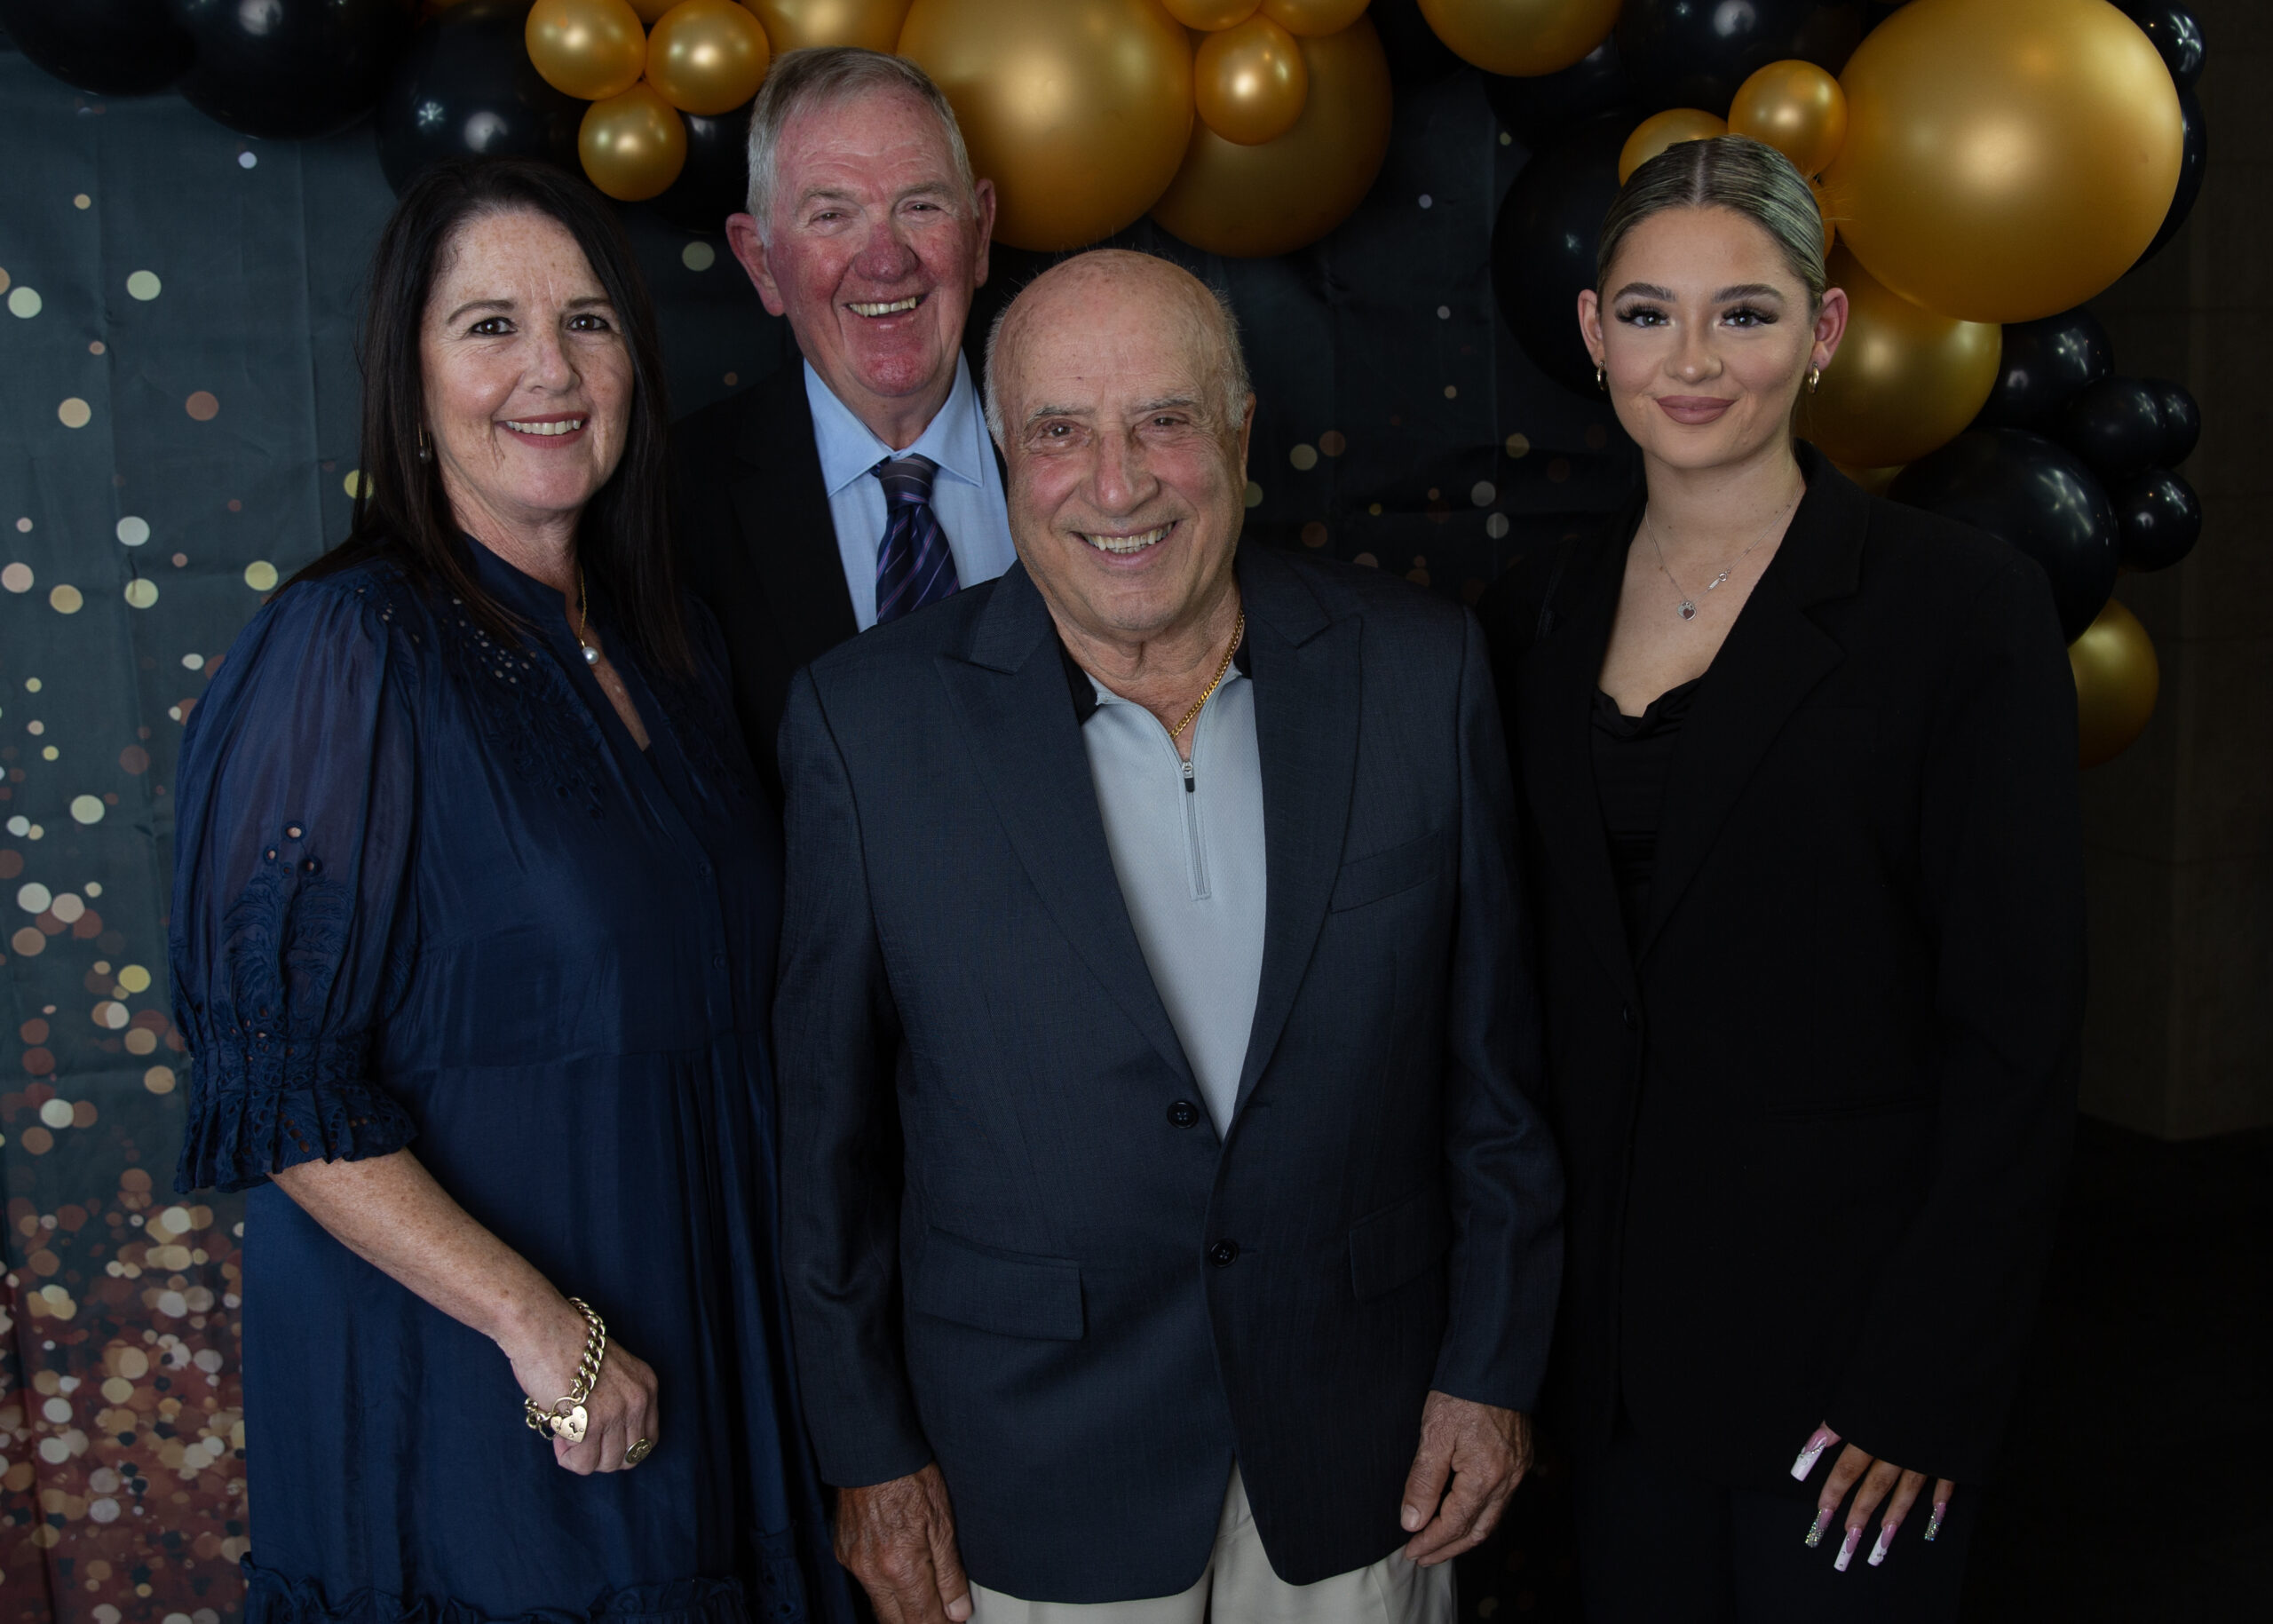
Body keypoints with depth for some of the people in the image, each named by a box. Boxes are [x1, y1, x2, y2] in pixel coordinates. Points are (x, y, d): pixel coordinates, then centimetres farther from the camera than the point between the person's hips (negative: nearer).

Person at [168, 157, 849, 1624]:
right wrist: (538, 1321, -20)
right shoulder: (344, 655, -16)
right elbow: (276, 1084, -18)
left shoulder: (667, 643, 4)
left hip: (701, 1336, 6)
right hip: (465, 1385, -6)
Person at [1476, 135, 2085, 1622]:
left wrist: (1928, 1380, -13)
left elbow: (2020, 1031, -11)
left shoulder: (1965, 603, -10)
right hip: (1622, 1328, 4)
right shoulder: (1537, 617, 4)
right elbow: (1533, 988, 9)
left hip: (1845, 1328, -4)